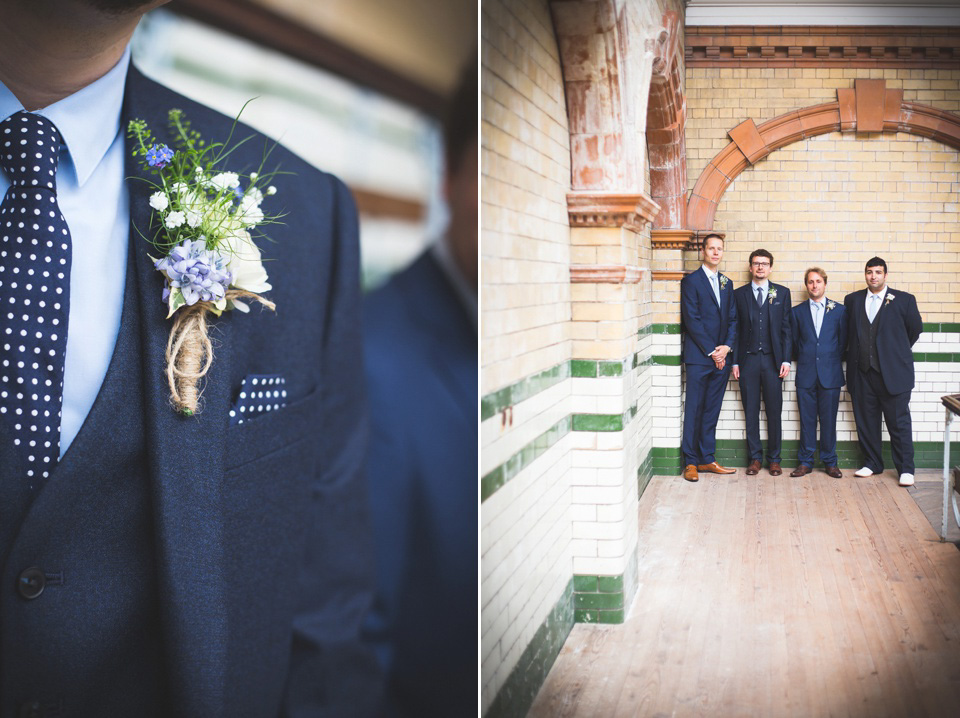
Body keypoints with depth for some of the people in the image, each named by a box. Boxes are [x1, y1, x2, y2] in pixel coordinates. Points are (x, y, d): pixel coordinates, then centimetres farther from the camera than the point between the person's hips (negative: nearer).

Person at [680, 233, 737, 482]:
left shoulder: (727, 283, 16)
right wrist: (711, 352, -12)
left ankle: (707, 459, 14)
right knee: (694, 410, -2)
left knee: (712, 411, 9)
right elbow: (692, 320, -9)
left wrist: (726, 347, -3)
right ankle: (691, 462, 3)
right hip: (698, 357, -5)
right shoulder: (691, 281, -3)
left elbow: (733, 319, 13)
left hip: (720, 356, 5)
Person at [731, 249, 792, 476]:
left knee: (774, 411, 2)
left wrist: (786, 360, -3)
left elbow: (786, 328, 5)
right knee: (751, 412, 3)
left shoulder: (782, 293, 8)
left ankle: (774, 459, 10)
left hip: (772, 360, 0)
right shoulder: (739, 294, 8)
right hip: (748, 360, 0)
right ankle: (755, 458, 11)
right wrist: (734, 361, 0)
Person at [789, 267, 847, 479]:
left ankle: (830, 462, 11)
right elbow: (795, 342, 12)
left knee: (829, 420, 2)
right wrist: (805, 360, 7)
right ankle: (805, 462, 10)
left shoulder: (839, 310, 6)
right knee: (807, 420, 3)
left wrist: (833, 361, 4)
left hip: (830, 374, -1)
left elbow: (843, 341, 8)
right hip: (806, 374, 1)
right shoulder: (797, 311, 8)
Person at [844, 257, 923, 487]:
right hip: (862, 372, 3)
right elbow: (848, 332, 15)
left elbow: (915, 328, 10)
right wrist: (855, 353, 8)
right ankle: (872, 464, 21)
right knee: (866, 421, 8)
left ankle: (906, 469, 5)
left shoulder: (904, 300, 1)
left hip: (893, 372, -3)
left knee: (899, 422, -1)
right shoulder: (852, 300, 8)